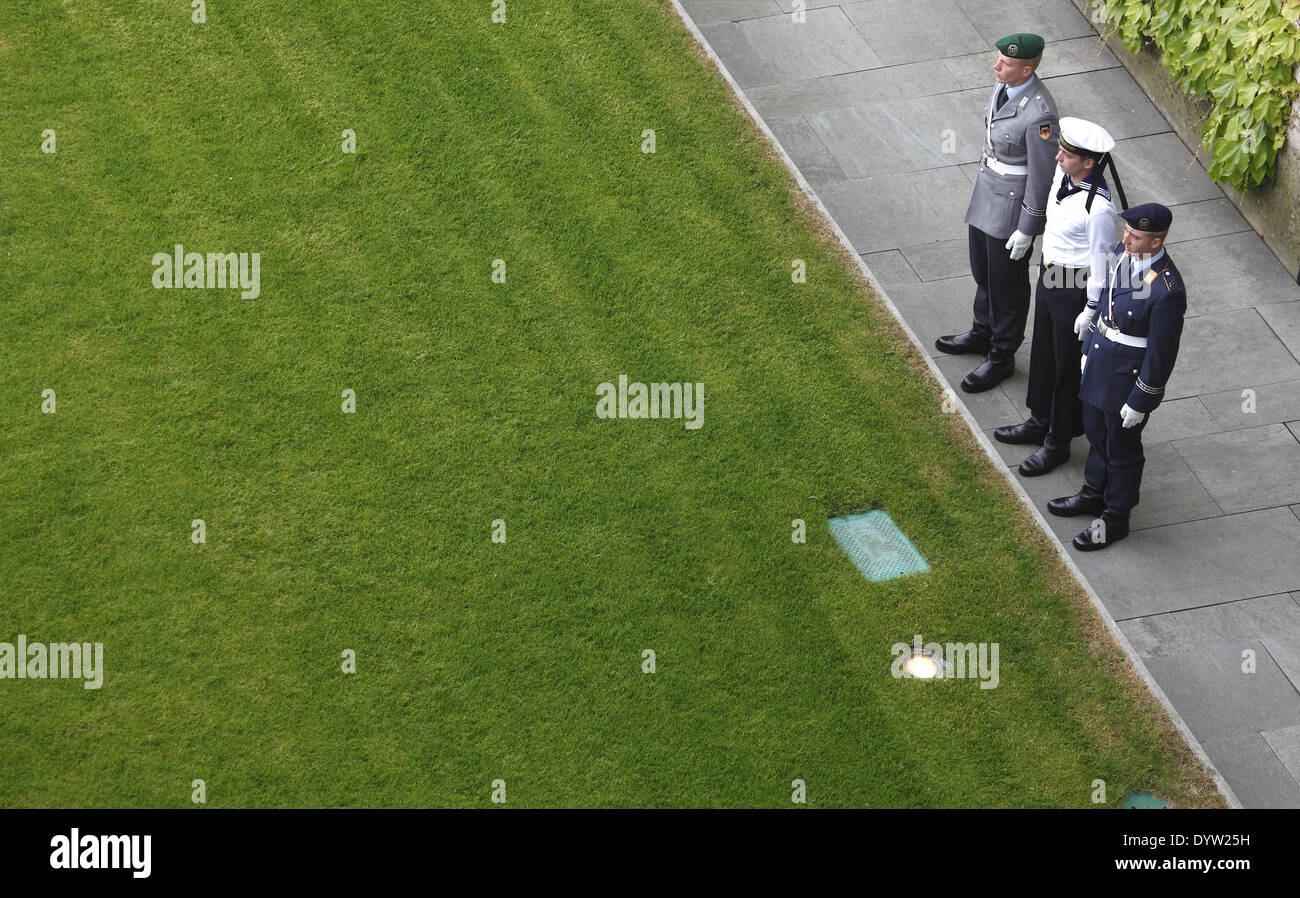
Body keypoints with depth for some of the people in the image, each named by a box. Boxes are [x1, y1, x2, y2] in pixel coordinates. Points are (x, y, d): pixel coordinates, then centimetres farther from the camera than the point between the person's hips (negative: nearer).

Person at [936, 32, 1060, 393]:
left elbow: (1043, 174, -24)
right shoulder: (1006, 85, -5)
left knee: (1006, 284, 10)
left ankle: (1001, 357, 29)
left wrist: (1027, 230, -17)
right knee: (983, 270, 26)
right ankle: (983, 333, 48)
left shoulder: (1039, 114, -32)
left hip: (1014, 204, -9)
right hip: (988, 191, 9)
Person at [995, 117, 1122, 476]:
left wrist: (1091, 310, -15)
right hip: (1049, 274, 9)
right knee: (1043, 352, 26)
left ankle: (1058, 442, 32)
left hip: (1075, 288, -9)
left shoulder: (1098, 208, -34)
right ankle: (1040, 422, 48)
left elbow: (1100, 261, -23)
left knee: (1068, 365, 12)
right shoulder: (1063, 173, -9)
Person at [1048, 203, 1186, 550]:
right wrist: (1089, 349, 17)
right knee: (1097, 433, 27)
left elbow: (1161, 355, -23)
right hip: (1100, 362, 8)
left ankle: (1115, 518, 34)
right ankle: (1094, 494, 50)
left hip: (1129, 377, -8)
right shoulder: (1124, 253, -9)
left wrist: (1139, 402, -15)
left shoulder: (1167, 291, -33)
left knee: (1122, 449, 13)